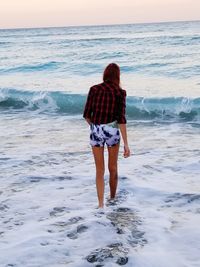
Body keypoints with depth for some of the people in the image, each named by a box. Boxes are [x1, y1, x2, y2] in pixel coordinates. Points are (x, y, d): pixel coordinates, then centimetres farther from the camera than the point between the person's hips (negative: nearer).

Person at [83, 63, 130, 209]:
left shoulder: (94, 89, -1)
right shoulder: (120, 92, -7)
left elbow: (87, 114, 1)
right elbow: (121, 119, -14)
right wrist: (126, 143, -14)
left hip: (96, 131, 1)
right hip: (112, 131, -1)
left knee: (100, 171, 9)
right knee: (113, 168, 20)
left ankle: (101, 204, -1)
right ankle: (112, 199, 36)